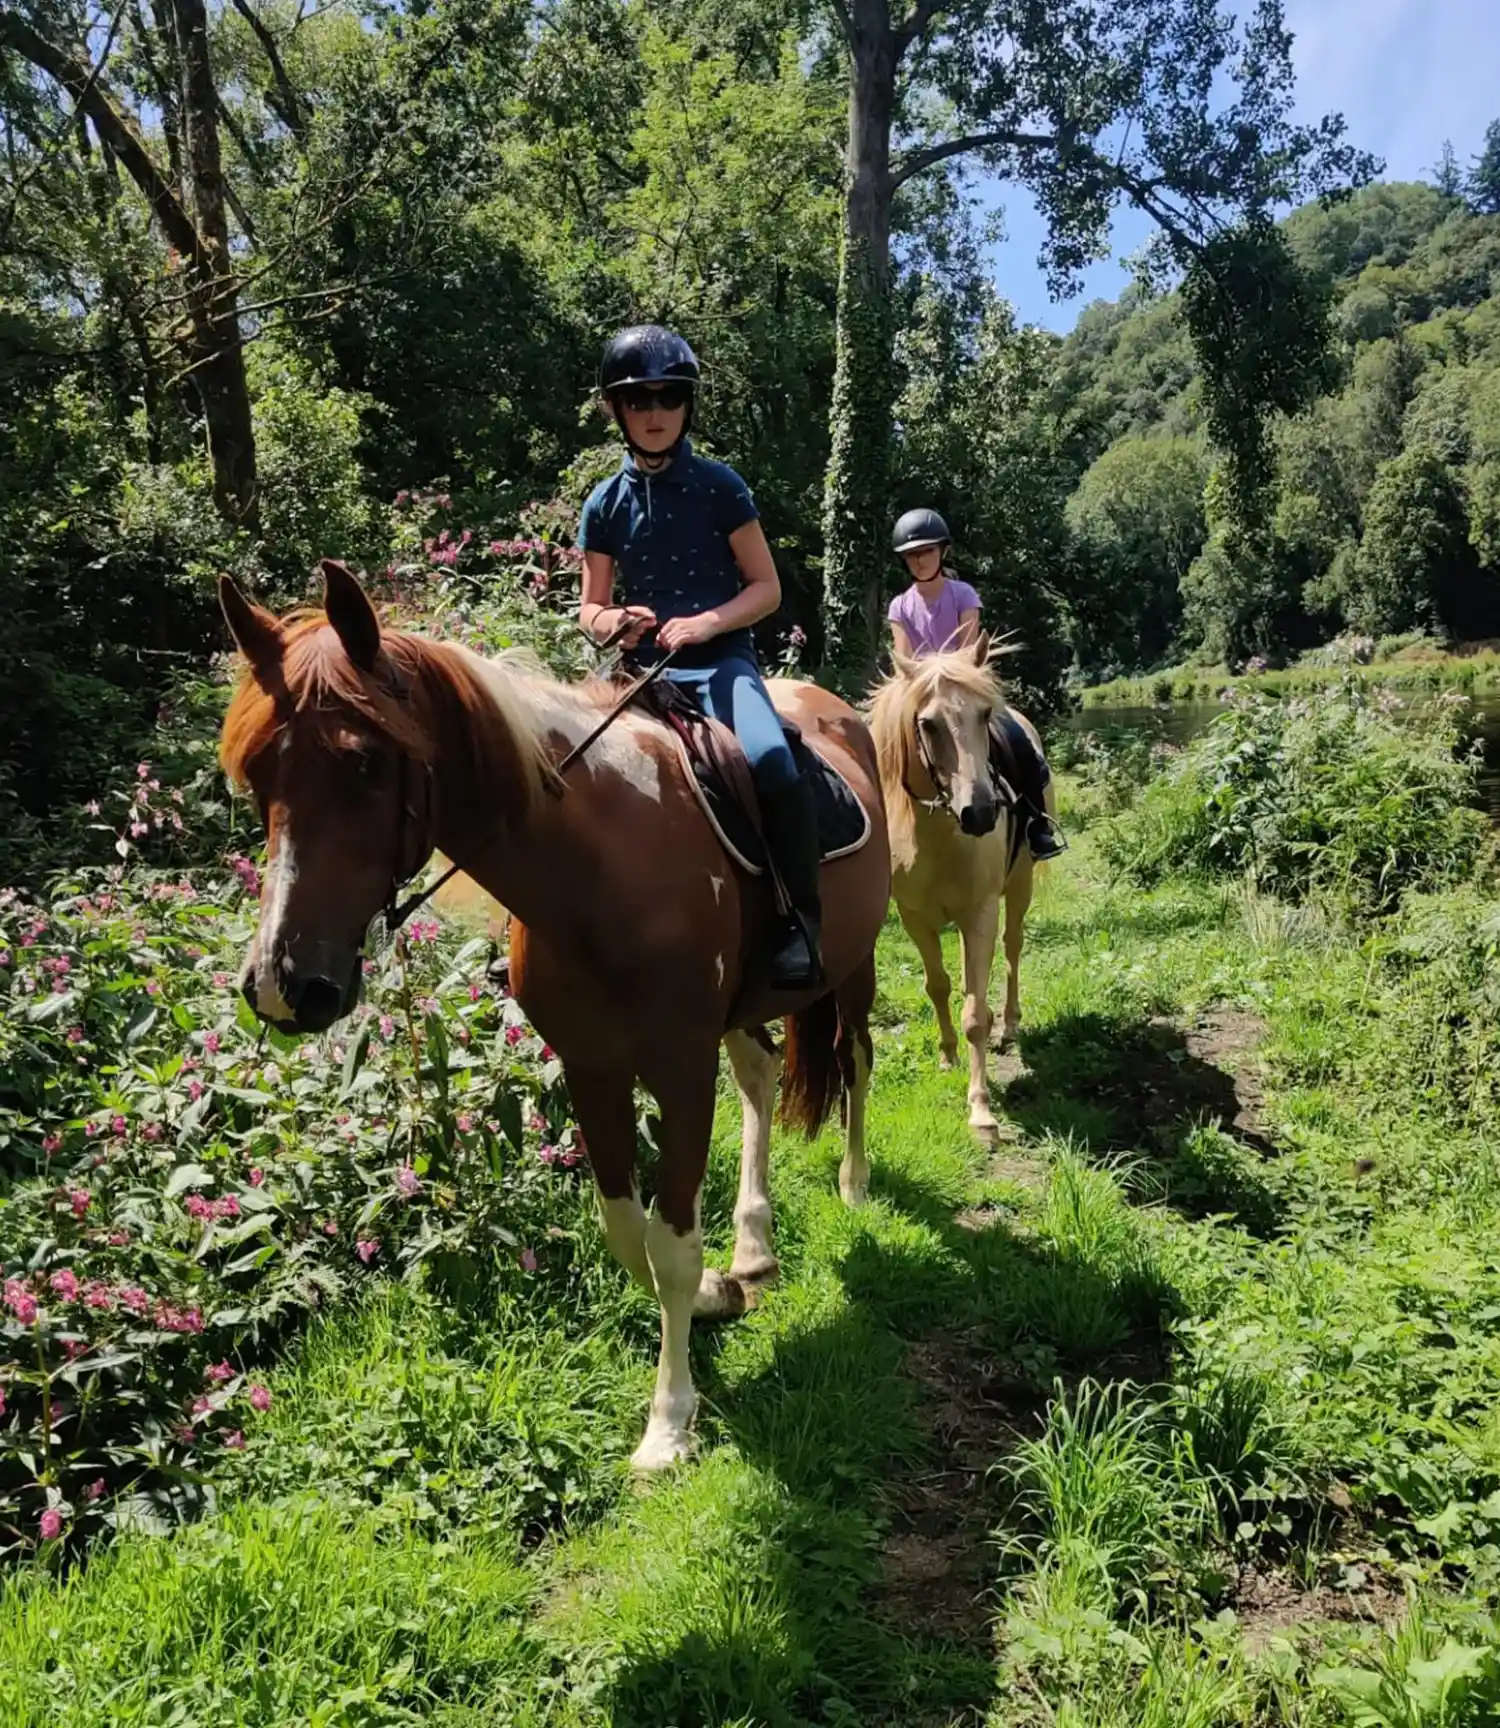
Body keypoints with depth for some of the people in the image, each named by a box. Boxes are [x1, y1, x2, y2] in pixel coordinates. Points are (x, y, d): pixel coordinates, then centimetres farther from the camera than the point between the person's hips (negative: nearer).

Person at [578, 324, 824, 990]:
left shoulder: (718, 485, 4)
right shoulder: (606, 503, 11)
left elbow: (766, 587, 3)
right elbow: (589, 606, 14)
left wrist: (707, 621, -15)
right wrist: (610, 622, -11)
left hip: (720, 659, -3)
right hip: (641, 668, 3)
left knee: (772, 761, -32)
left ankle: (801, 918, -17)